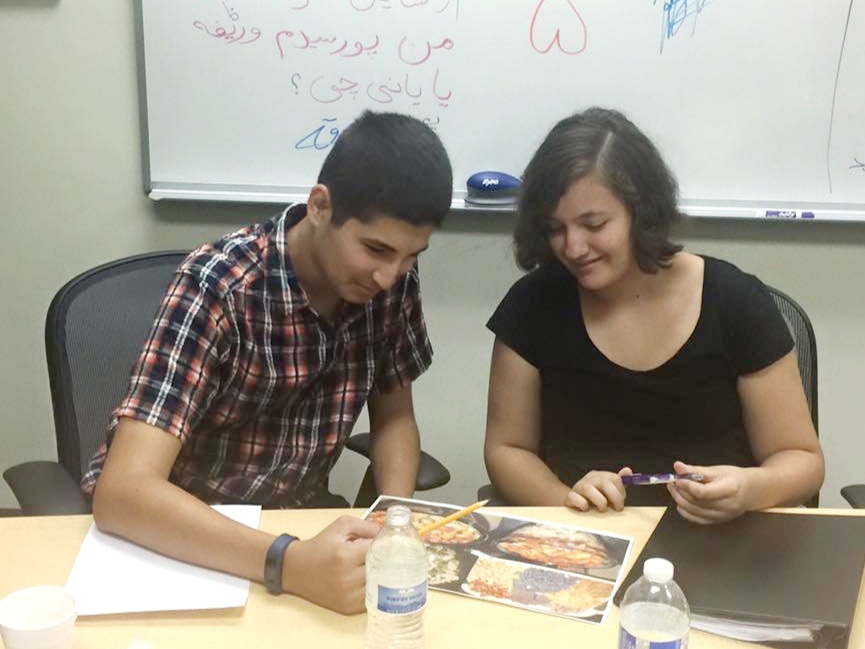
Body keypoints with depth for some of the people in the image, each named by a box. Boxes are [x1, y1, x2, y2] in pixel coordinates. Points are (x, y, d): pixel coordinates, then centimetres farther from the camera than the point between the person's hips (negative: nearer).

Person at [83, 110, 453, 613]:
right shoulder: (219, 286, -26)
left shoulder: (395, 281, -11)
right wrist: (289, 564, -46)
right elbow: (124, 491, -33)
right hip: (179, 531, -4)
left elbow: (393, 415, 3)